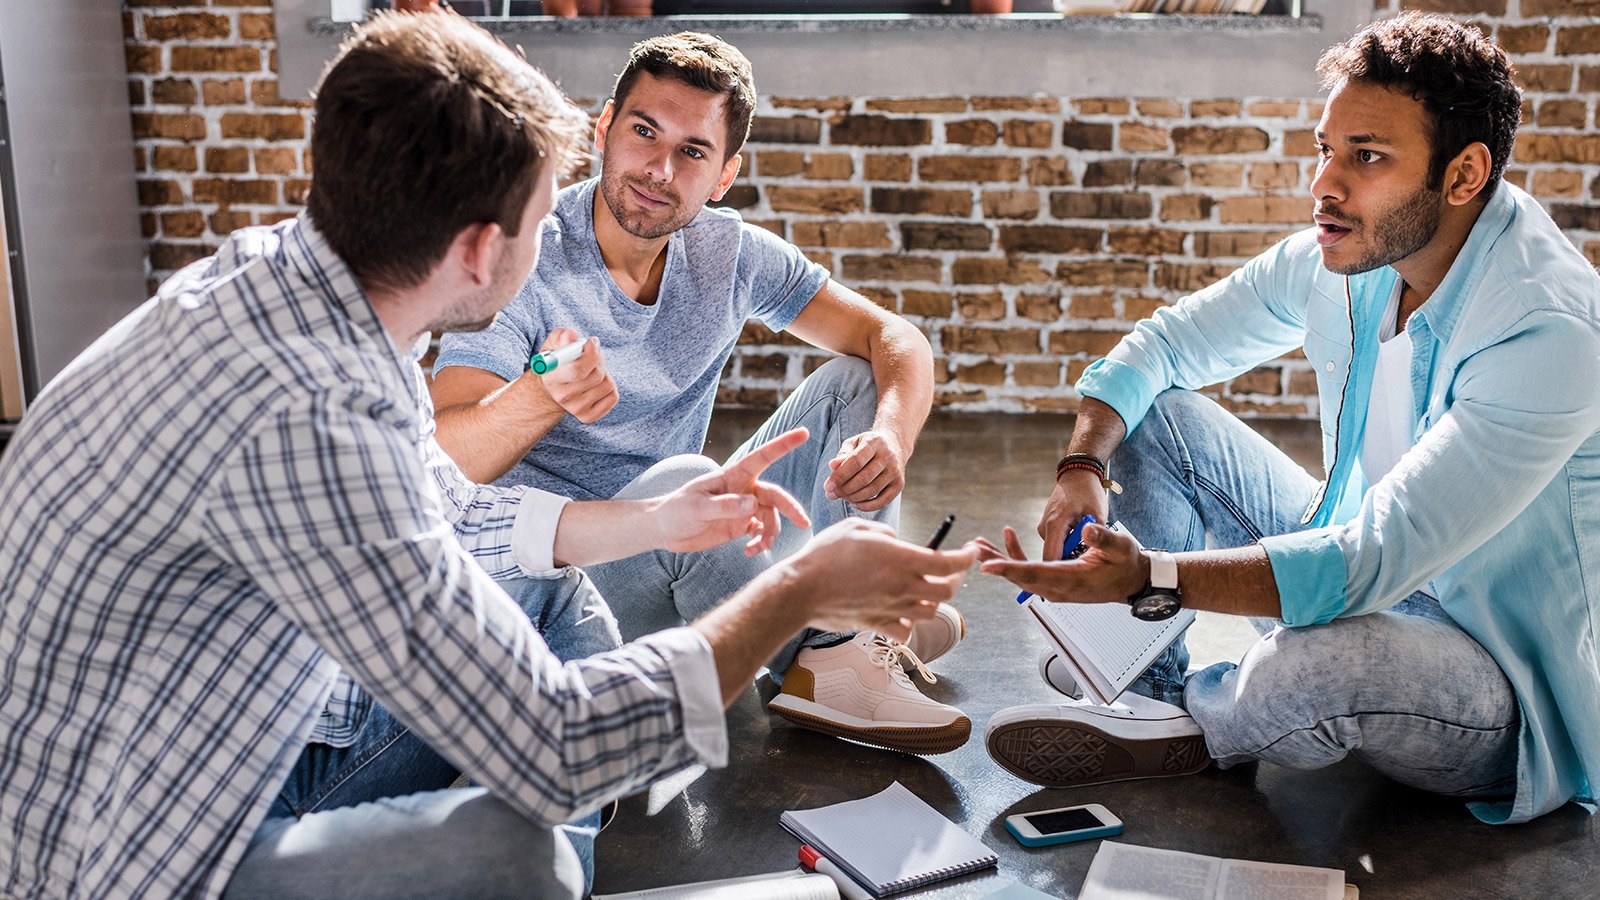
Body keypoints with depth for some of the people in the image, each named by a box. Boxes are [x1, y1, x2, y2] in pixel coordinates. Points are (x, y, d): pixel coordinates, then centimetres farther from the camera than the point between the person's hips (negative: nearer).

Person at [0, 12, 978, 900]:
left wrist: (666, 519, 14)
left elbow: (447, 516, 15)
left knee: (544, 584, 13)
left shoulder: (282, 275, -4)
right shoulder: (302, 414, -34)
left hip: (244, 744, 10)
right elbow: (552, 751, -30)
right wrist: (799, 591, -19)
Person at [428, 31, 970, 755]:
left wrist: (892, 437, -25)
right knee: (683, 478, -36)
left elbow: (895, 340, -2)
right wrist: (539, 396, -52)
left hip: (689, 550, 6)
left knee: (852, 382, -3)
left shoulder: (727, 253, -2)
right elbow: (442, 460, -29)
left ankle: (871, 615, -12)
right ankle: (820, 664, -18)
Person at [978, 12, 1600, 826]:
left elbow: (1371, 564, -37)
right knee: (1158, 416, 2)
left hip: (1502, 683, -7)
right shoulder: (1341, 255, -6)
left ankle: (1193, 725, -5)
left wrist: (1147, 576, -46)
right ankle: (1149, 694, 0)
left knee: (1313, 663, -41)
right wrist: (1081, 468, -16)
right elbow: (1159, 347, 4)